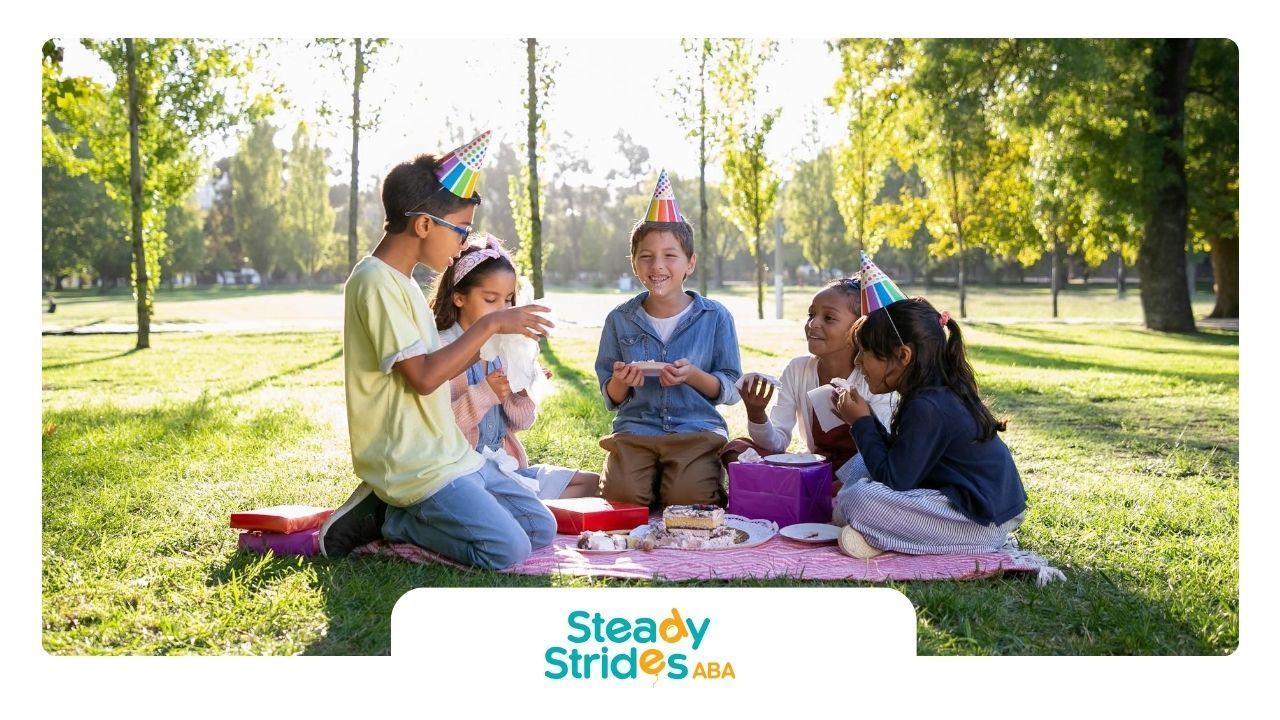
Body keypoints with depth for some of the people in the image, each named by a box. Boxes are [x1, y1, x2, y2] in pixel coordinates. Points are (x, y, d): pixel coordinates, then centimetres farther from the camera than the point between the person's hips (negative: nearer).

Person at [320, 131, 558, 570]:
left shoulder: (404, 283, 15)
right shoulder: (376, 281, -15)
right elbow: (423, 377, -21)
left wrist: (489, 344, 8)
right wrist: (490, 324, -15)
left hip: (450, 452, 10)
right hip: (413, 465, -10)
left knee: (541, 530, 8)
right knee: (507, 549, -20)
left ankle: (390, 511, 8)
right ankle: (384, 518, -3)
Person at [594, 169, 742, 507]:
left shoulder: (715, 317, 1)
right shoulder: (620, 319, 5)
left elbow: (731, 390, 3)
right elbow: (610, 399, 11)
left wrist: (693, 375, -17)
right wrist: (620, 383, -14)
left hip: (697, 431, -1)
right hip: (635, 429, 2)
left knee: (687, 499, -26)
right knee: (621, 494, -25)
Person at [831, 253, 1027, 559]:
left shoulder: (926, 407, -22)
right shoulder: (941, 393, 8)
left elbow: (894, 479, -20)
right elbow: (901, 457, 16)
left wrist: (861, 423, -10)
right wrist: (865, 419, 8)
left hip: (979, 523, -11)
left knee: (856, 498, -26)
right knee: (857, 485, 20)